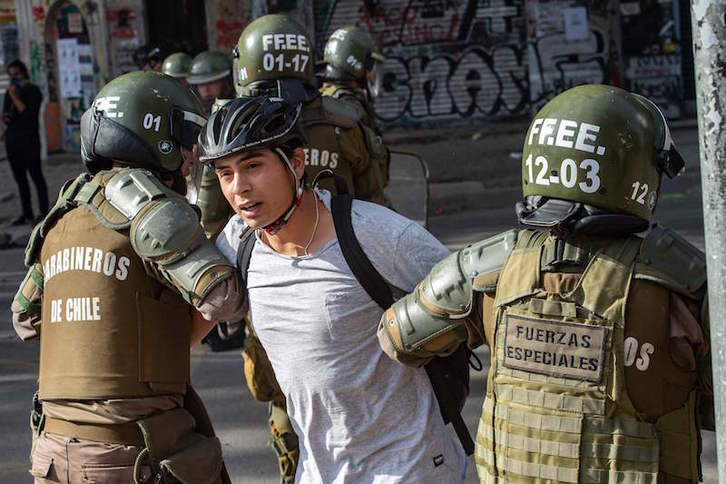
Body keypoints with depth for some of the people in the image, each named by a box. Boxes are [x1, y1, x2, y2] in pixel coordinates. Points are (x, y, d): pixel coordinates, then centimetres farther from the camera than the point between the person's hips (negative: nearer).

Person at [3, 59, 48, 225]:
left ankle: (44, 212, -3)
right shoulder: (9, 93, 13)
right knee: (20, 178, 8)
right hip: (12, 140, 7)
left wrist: (15, 98, -16)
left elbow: (29, 113, -17)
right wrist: (5, 118, 0)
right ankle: (27, 214, 12)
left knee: (36, 176, -5)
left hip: (29, 139, -7)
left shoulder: (33, 91, -5)